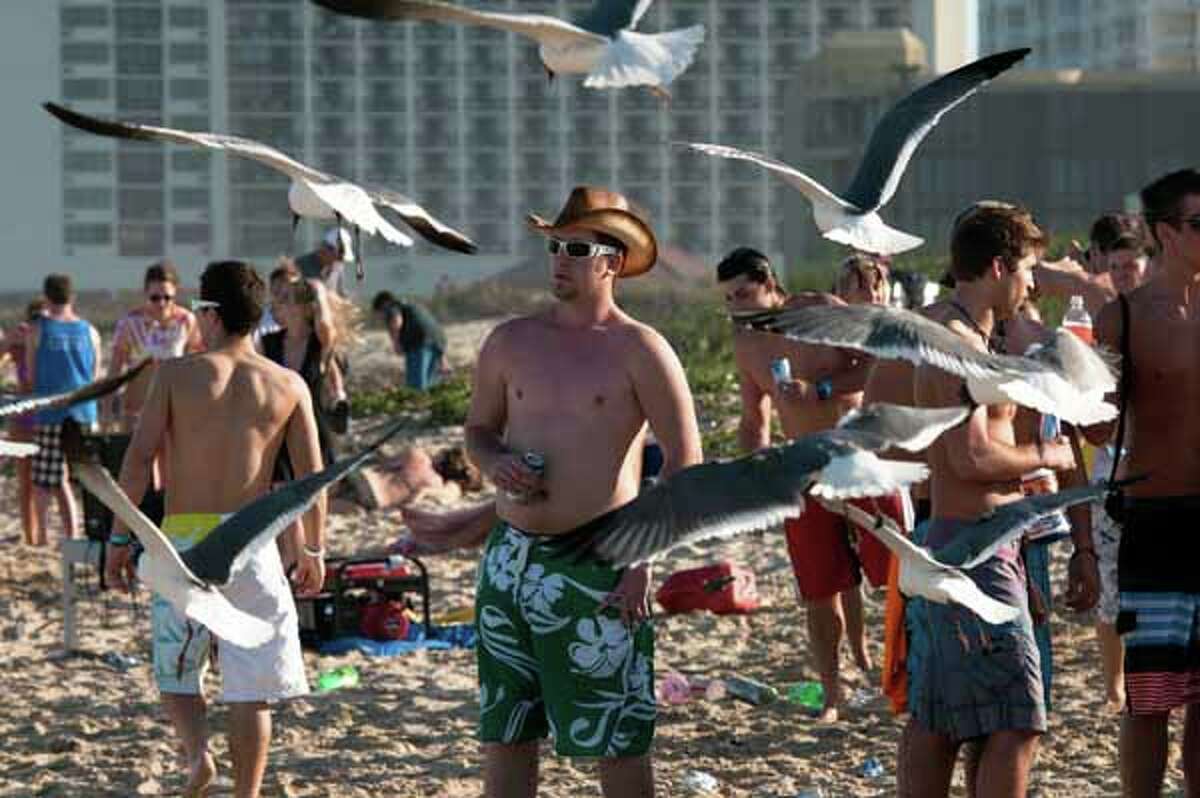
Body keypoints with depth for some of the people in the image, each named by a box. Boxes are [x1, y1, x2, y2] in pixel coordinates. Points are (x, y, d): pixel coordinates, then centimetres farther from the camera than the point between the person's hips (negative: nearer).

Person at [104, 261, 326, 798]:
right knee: (251, 683, 8)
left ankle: (197, 753, -12)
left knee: (176, 671, 14)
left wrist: (120, 538, 0)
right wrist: (314, 549, 12)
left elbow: (138, 459, -6)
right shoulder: (288, 386, 4)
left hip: (184, 537, -1)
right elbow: (311, 474, 2)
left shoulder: (176, 374, -1)